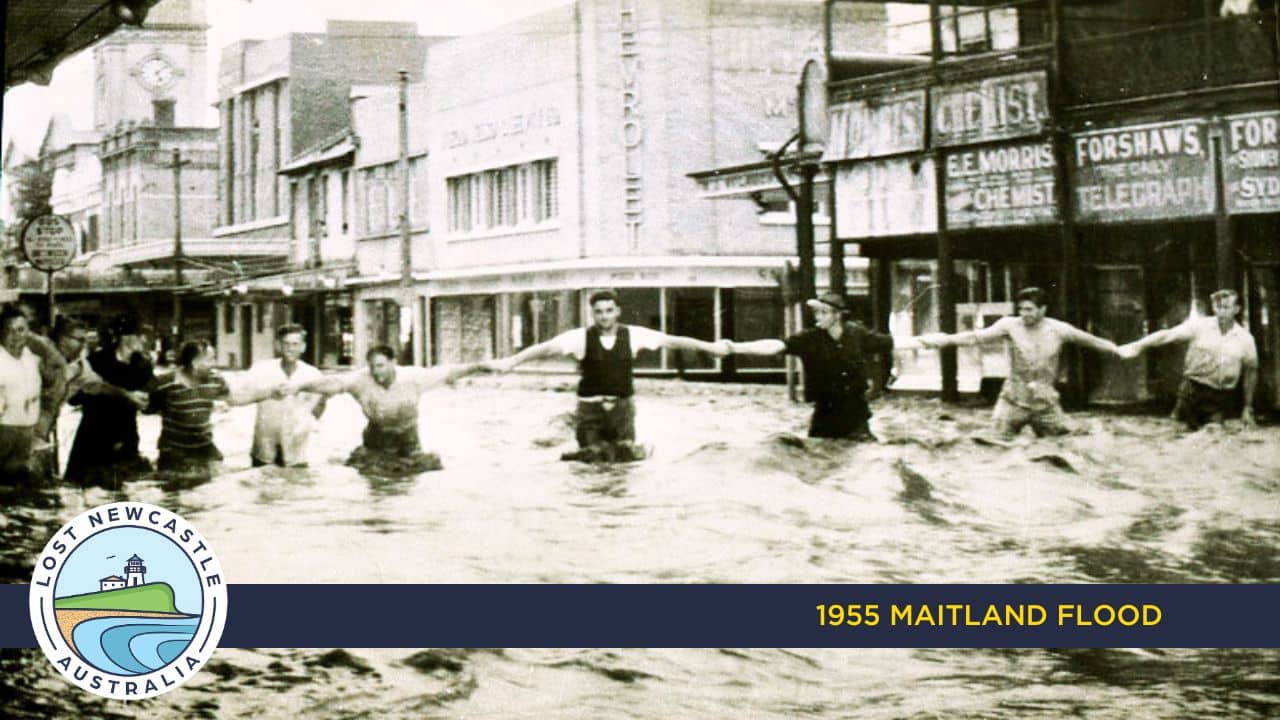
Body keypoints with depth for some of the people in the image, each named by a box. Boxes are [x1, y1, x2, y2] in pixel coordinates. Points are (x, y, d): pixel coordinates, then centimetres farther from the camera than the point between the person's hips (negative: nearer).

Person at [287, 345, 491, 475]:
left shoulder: (412, 377, -15)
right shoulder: (361, 380, -18)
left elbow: (447, 372, -10)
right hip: (376, 447, 0)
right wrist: (300, 386, -40)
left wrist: (478, 366, -11)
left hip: (409, 446, 0)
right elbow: (332, 382, -28)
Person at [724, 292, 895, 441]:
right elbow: (775, 346, -23)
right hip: (825, 418, -1)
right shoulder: (810, 339, -11)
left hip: (856, 419, 1)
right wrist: (736, 348, -36)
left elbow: (889, 344, 9)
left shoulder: (857, 334, -4)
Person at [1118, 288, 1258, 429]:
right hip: (1194, 391, -1)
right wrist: (1138, 346, -28)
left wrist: (1247, 407, 11)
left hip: (1223, 398, 1)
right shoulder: (1199, 326, -3)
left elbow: (1250, 372, 11)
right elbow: (1167, 335, -14)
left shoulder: (1245, 339, 2)